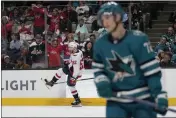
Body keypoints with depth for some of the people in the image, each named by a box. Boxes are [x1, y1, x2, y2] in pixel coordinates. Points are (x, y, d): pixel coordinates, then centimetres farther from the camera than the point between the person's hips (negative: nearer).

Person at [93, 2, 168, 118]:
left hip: (143, 99, -3)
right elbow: (98, 69, 14)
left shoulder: (138, 39, -15)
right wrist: (101, 82, -7)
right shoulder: (100, 44, 0)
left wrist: (159, 94, -18)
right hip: (116, 102, 3)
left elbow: (152, 69, -14)